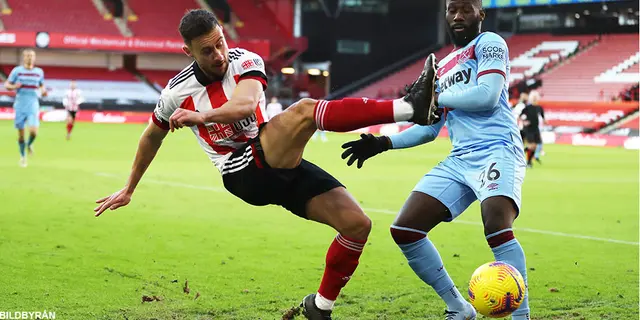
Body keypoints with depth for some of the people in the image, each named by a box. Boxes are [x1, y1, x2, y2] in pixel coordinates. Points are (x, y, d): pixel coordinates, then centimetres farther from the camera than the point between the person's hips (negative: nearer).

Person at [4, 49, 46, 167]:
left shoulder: (39, 72, 6)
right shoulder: (17, 71, 0)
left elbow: (42, 85, 22)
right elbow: (6, 85, 4)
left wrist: (43, 91, 0)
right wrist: (14, 86, -17)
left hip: (33, 105, 1)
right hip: (20, 105, 0)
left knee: (33, 131, -17)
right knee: (21, 133, 4)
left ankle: (29, 144, 17)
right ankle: (23, 156, 23)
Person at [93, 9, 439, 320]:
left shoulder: (245, 61, -2)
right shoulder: (177, 92, -1)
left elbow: (246, 104, -24)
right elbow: (152, 136, 19)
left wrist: (201, 117, -39)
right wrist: (129, 189, 29)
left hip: (282, 167, 3)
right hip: (245, 175, -3)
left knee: (357, 223, -11)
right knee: (304, 110, -30)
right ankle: (409, 107, -45)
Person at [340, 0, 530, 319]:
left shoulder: (489, 43, 2)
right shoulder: (442, 68, 24)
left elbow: (487, 96, -15)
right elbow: (429, 128, 26)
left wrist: (436, 97, -4)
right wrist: (382, 143, 15)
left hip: (496, 150, -8)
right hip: (459, 159, 8)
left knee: (497, 227, -32)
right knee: (404, 229, -2)